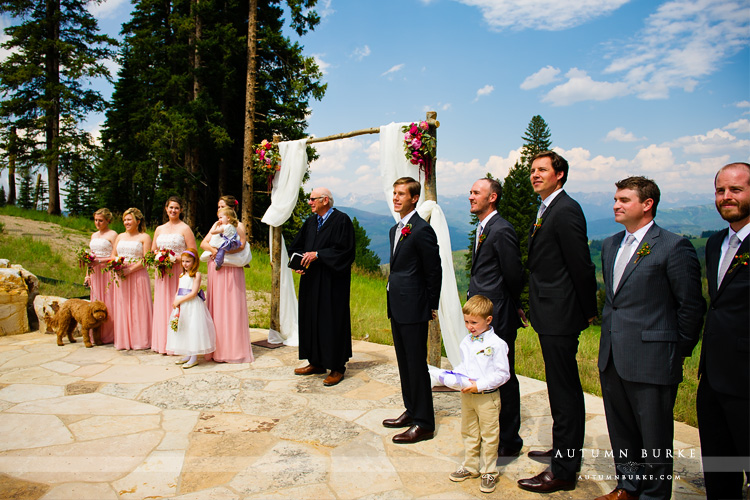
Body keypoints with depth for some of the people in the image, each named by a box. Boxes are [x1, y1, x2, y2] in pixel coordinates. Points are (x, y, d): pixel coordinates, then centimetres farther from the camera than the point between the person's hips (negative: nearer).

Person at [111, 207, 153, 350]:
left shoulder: (144, 237, 0)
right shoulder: (120, 237, 18)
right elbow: (113, 255, 18)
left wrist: (130, 270, -18)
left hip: (138, 275, -5)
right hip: (121, 277, 5)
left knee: (138, 307, -2)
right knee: (122, 307, 6)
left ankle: (140, 340, 5)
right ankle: (124, 340, 13)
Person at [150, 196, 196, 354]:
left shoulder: (185, 228, 0)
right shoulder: (159, 229, 17)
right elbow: (152, 251, 20)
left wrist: (175, 259, -18)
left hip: (179, 272, -5)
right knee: (162, 305, 5)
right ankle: (163, 343, 12)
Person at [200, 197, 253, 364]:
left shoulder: (238, 225, 1)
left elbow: (241, 245, -15)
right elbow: (203, 243, 8)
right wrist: (213, 249, -12)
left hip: (231, 270, -5)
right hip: (215, 270, 5)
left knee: (231, 307, -3)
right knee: (216, 306, 5)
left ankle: (233, 349, 3)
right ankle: (218, 349, 12)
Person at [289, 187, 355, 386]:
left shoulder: (341, 220, -8)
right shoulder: (310, 222, 13)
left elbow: (345, 250, -16)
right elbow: (296, 245, 17)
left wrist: (318, 254, -18)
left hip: (332, 282, -7)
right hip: (311, 280, 7)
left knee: (332, 321, -2)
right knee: (311, 319, 11)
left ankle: (337, 368, 8)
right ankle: (316, 362, 23)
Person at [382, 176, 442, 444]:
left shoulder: (422, 229, -14)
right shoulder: (395, 229, 15)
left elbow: (434, 270, -12)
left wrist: (432, 306, -7)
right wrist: (394, 296, 15)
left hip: (413, 308, -9)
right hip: (397, 306, 10)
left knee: (416, 363, -3)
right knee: (404, 361, 16)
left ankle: (424, 422, 8)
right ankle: (412, 410, 30)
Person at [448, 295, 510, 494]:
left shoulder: (497, 344, -15)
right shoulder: (466, 342, 5)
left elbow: (502, 373, -15)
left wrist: (480, 385, -22)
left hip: (487, 397, -6)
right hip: (466, 396, 6)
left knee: (489, 436, 6)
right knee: (469, 433, 18)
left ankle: (489, 472, 22)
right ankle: (470, 467, 34)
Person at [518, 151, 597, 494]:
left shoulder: (566, 211, -17)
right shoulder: (546, 210, 15)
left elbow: (581, 266, -17)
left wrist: (588, 311, -8)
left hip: (559, 316, -10)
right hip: (551, 315, 11)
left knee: (564, 392, -1)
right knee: (564, 388, 21)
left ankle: (562, 472, 10)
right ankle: (565, 451, 36)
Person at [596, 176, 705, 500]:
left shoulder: (673, 247, -11)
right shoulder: (610, 245, 12)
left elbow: (691, 305, -8)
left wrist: (678, 350, -4)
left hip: (651, 361, -7)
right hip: (612, 358, 7)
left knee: (654, 437, 8)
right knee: (620, 431, 20)